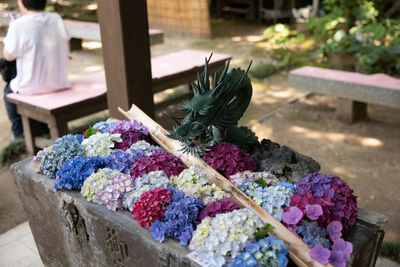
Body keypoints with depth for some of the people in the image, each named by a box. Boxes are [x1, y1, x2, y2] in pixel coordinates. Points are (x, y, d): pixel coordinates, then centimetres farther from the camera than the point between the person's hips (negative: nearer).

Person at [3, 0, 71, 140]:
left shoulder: (18, 25, -19)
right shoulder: (57, 19, -3)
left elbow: (8, 55, -6)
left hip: (32, 88, -5)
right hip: (60, 83, 5)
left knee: (9, 89, 29)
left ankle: (19, 133, 38)